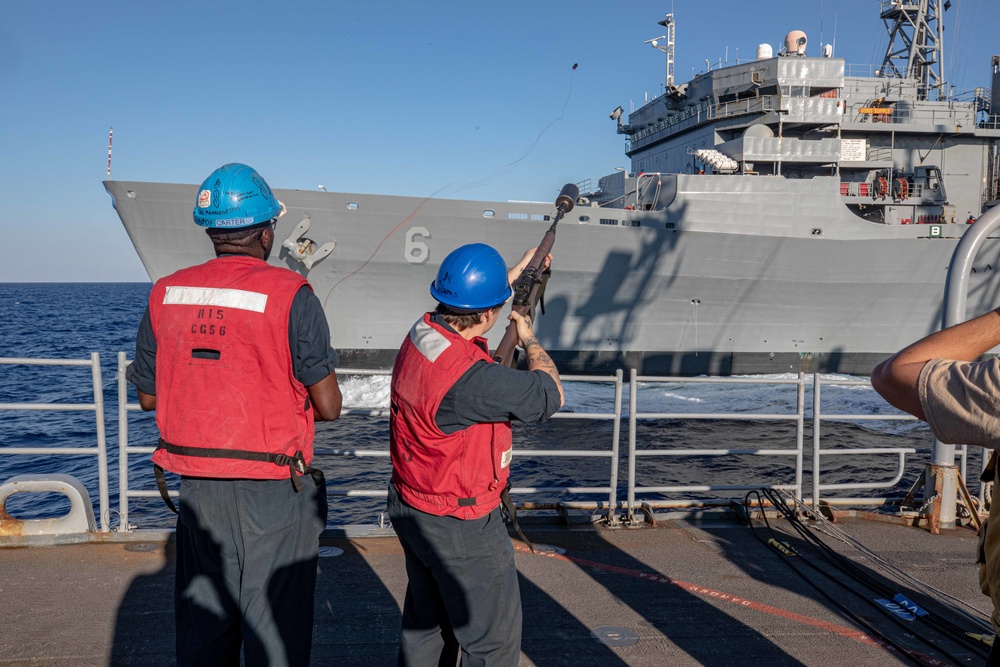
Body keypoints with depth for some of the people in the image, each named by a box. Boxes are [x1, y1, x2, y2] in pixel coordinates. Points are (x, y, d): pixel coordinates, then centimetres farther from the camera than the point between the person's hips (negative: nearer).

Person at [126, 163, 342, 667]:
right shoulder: (290, 295, -13)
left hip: (197, 489, 5)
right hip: (274, 493, -4)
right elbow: (329, 406, -10)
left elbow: (148, 395, 12)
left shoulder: (165, 295, 2)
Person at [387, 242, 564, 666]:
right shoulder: (471, 378, -32)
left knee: (425, 623, 24)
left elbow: (464, 310, 19)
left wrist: (515, 272, 27)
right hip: (460, 527, -9)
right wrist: (529, 339, 0)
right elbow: (552, 395, -17)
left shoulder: (420, 334, -6)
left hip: (408, 505, 9)